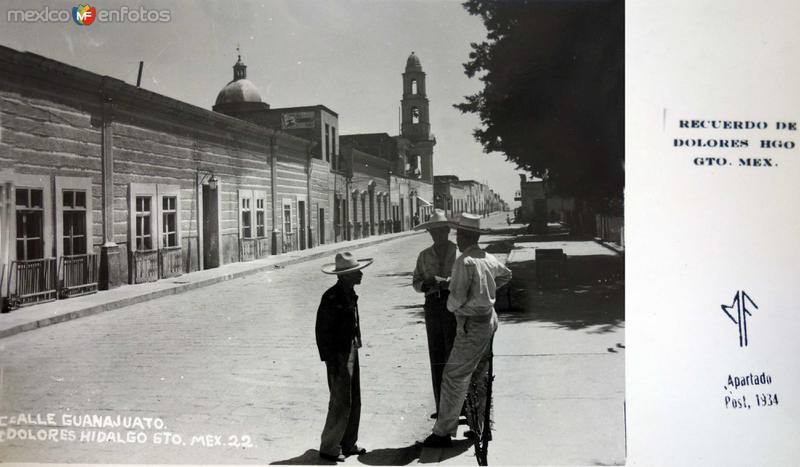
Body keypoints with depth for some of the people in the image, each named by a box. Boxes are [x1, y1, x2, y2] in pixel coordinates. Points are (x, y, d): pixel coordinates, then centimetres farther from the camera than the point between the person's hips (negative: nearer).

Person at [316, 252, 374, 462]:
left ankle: (348, 444, 26)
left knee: (354, 401, 14)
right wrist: (331, 361, -17)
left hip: (351, 351, 9)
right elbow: (322, 331, -17)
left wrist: (355, 349, 16)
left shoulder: (350, 294, 9)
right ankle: (329, 448, 9)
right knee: (341, 403, -4)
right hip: (338, 354, -9)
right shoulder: (331, 297, -18)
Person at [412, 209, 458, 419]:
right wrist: (427, 284, -10)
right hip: (432, 305, 4)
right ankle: (441, 407, 14)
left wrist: (444, 281, -20)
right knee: (436, 357, 6)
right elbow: (416, 282, 10)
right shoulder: (424, 255, 12)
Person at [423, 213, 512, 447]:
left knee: (455, 378, -4)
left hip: (472, 324, -9)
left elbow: (457, 298, -20)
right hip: (490, 318, 9)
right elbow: (506, 275, 28)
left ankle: (443, 432, 0)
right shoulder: (489, 259, 6)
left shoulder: (465, 261, -20)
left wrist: (451, 305, 2)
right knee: (479, 376, 20)